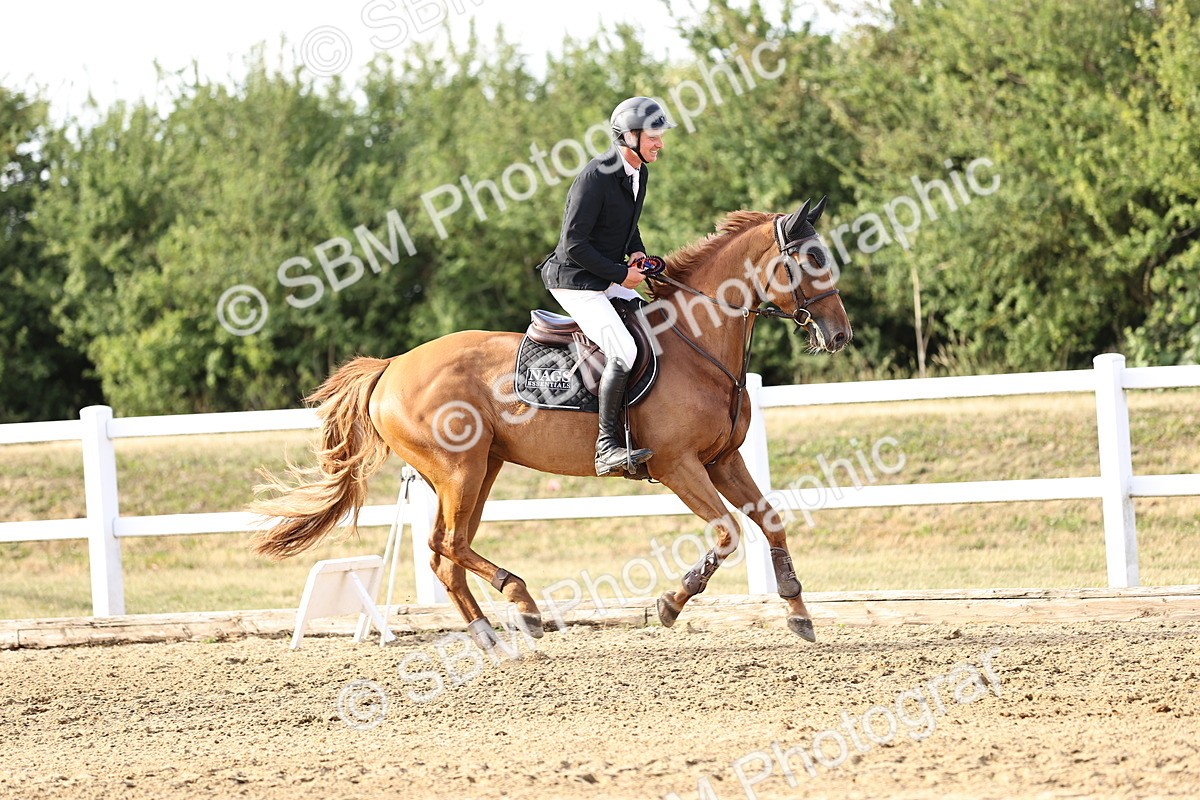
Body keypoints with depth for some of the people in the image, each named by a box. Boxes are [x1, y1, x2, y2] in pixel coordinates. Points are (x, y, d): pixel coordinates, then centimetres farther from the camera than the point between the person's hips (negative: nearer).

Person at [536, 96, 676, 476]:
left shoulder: (639, 173, 7)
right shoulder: (596, 176, -21)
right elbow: (574, 244, -21)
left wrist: (637, 253, 4)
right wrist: (621, 274, -18)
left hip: (611, 281, 10)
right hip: (577, 283, -10)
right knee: (624, 352, -25)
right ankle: (607, 446, -22)